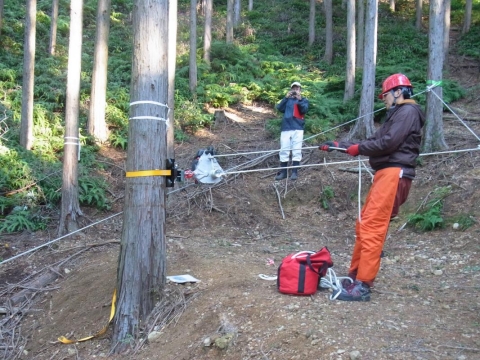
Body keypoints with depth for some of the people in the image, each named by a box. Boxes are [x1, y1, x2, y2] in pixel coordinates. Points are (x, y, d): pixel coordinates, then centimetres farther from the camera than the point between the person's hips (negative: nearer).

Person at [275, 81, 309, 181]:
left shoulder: (304, 100, 12)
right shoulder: (287, 100, 17)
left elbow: (304, 110, -7)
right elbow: (279, 108, 0)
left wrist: (299, 99, -19)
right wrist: (286, 97, -10)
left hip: (298, 129, -2)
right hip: (286, 128, 2)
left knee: (296, 151, -5)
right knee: (284, 151, 0)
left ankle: (294, 172, -3)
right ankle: (283, 172, 4)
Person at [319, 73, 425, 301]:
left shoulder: (408, 111, -4)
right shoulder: (396, 115, 27)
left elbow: (388, 142, -16)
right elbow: (373, 140, 22)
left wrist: (357, 149, -4)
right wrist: (337, 145, 17)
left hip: (394, 174, -10)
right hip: (385, 174, 10)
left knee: (372, 227, -15)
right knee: (364, 225, 10)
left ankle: (362, 286, -16)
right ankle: (355, 276, 17)